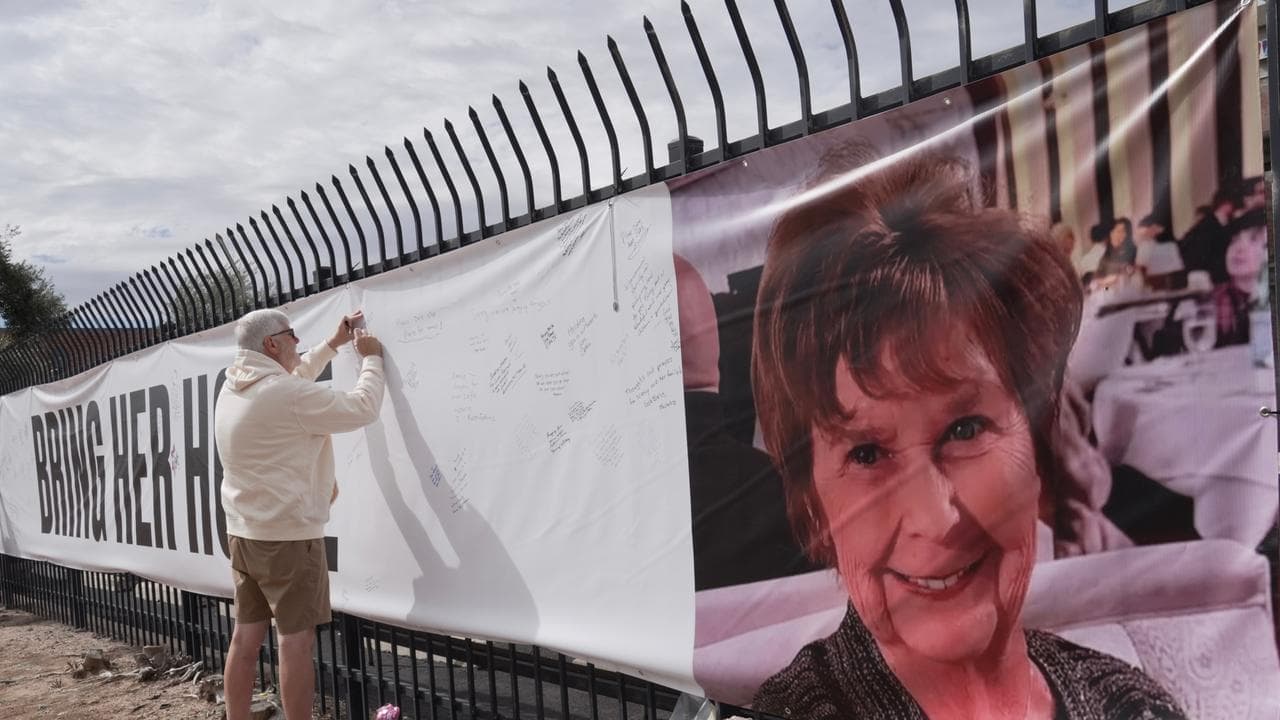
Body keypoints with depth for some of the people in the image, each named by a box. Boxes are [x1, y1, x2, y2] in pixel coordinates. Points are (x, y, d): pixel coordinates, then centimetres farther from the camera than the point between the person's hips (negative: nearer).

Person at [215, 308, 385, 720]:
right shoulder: (290, 395, -19)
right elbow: (364, 410, -13)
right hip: (289, 534, -8)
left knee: (247, 634, 11)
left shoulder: (232, 388, 8)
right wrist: (371, 359, 1)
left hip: (243, 531, 8)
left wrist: (334, 344, 27)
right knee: (296, 639, -1)